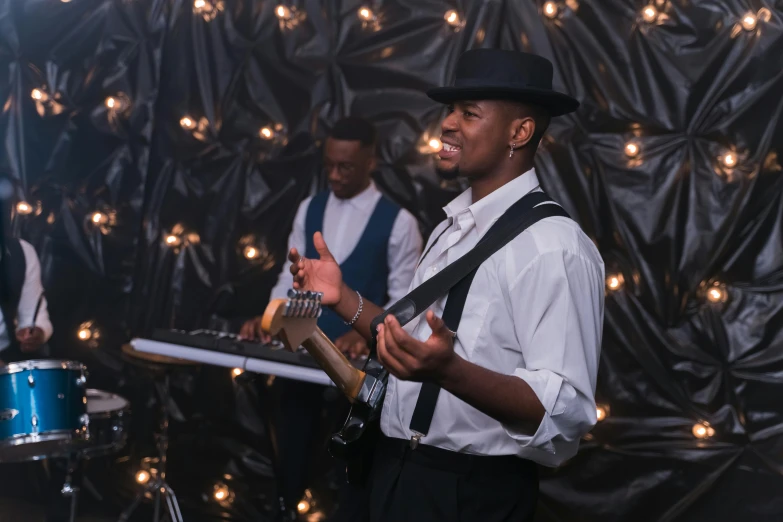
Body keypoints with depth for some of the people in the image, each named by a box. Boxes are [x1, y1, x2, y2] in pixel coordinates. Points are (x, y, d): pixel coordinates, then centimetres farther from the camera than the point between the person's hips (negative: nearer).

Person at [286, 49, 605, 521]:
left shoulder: (552, 246, -18)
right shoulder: (453, 229, 10)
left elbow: (564, 410, -26)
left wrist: (449, 371, -37)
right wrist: (343, 298, 7)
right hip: (396, 473, 8)